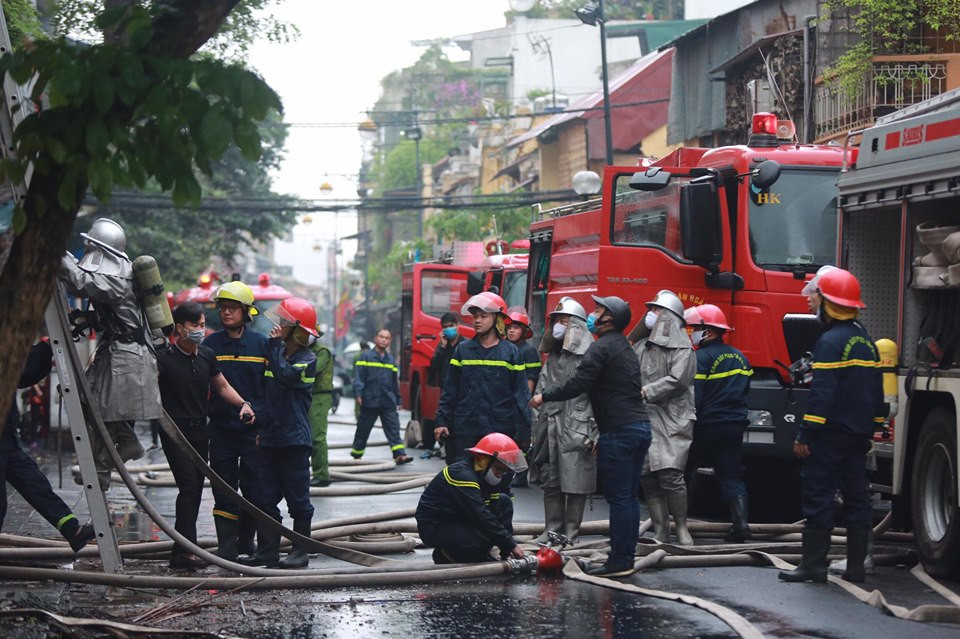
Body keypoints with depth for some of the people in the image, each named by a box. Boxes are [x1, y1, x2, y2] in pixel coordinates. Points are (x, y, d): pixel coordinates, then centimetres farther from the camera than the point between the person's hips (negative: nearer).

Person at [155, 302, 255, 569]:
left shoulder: (207, 356, 10)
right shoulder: (164, 356, -8)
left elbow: (222, 387, 17)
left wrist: (242, 404, 3)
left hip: (200, 429, 6)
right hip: (175, 430, -6)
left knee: (196, 489, 6)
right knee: (189, 485, -16)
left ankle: (182, 549, 13)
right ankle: (185, 550, -17)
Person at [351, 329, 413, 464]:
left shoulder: (391, 360, 15)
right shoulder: (365, 356, -1)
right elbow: (358, 377, -9)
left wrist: (398, 400, 21)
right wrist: (358, 394, -20)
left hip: (389, 402, 4)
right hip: (370, 401, -4)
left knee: (393, 428, -7)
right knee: (363, 430, 7)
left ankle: (399, 455, -14)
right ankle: (356, 455, 22)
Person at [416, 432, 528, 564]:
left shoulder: (483, 476, 3)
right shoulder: (462, 475, -26)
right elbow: (481, 516, -31)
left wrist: (508, 542, -8)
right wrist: (511, 545, -27)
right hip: (434, 527, -10)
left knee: (504, 502, 4)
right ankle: (445, 555, -4)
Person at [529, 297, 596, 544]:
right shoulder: (553, 356, 17)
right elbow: (541, 390, 21)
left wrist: (595, 433, -14)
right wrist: (537, 428, 15)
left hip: (577, 429, -7)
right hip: (550, 428, 7)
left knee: (575, 483, -2)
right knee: (550, 482, 9)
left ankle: (571, 532, 3)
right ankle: (552, 529, 17)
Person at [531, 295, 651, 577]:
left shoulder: (602, 347, -9)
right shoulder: (625, 348, 22)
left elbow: (578, 384, -17)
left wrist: (545, 396, -3)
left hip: (619, 431, -10)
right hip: (640, 426, 10)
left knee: (619, 498, -8)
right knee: (630, 496, 11)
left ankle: (619, 562, -8)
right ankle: (627, 558, 14)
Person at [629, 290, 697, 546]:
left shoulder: (682, 348, -2)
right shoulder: (642, 346, 19)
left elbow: (677, 381, -13)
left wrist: (645, 392, -15)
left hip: (672, 420, -6)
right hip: (644, 419, 6)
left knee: (670, 474, -15)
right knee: (648, 477, 1)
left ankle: (681, 527, -2)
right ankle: (660, 530, 7)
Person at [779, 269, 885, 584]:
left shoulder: (831, 341, -14)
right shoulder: (866, 341, 14)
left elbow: (822, 393, -20)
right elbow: (876, 390, 18)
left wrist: (805, 435, -18)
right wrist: (870, 428, 24)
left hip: (831, 432, -8)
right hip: (860, 433, 9)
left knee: (818, 496, -5)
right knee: (856, 496, 9)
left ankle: (813, 564, -5)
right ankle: (856, 566, 10)